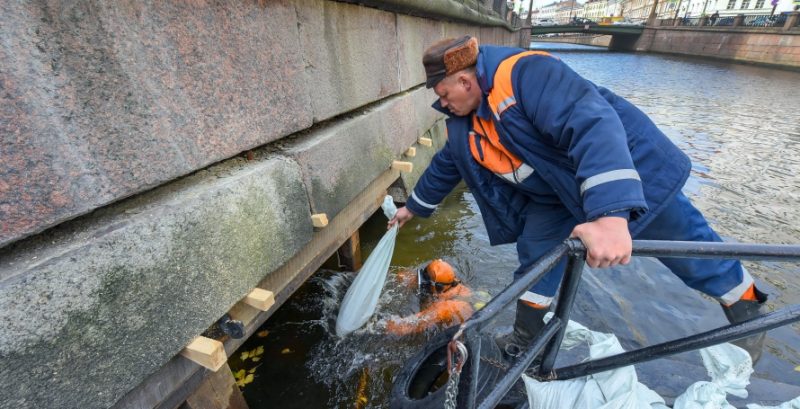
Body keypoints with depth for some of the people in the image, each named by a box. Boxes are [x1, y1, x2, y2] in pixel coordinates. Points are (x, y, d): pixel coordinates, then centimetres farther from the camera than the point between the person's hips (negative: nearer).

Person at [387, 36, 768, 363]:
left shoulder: (524, 72, -31)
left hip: (628, 167, -6)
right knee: (535, 258, 1)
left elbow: (592, 122, -42)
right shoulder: (462, 128, -4)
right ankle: (526, 340, 20)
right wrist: (414, 207, 20)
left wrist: (611, 214, -53)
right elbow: (443, 168, 10)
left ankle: (745, 305, 40)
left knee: (681, 240, 10)